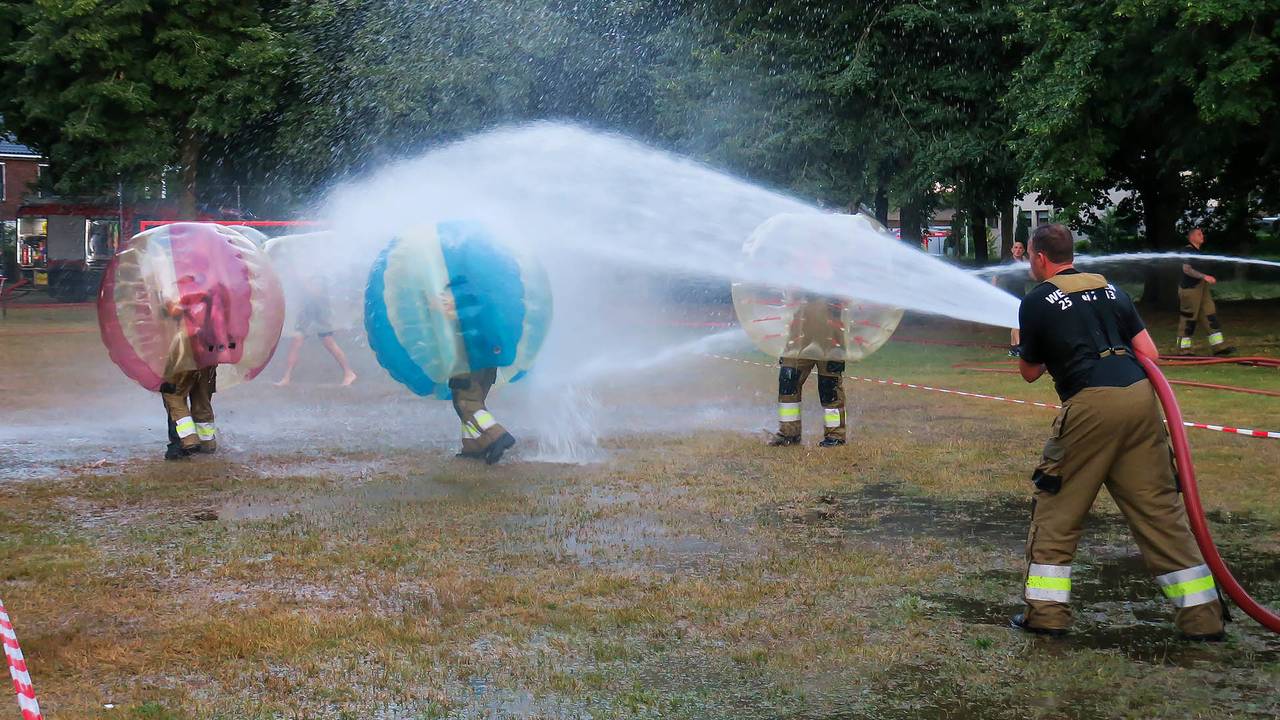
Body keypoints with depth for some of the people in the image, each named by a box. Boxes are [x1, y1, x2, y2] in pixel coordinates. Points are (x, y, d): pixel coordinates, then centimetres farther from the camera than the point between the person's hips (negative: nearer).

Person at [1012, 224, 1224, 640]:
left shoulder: (1038, 301, 6)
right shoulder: (1109, 289, 20)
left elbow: (1030, 373, 15)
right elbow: (1149, 353, 15)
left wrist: (1026, 347, 34)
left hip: (1090, 404, -5)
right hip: (1141, 398, 5)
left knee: (1057, 511, 9)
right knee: (1160, 509, 9)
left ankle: (1046, 612, 9)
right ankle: (1202, 617, 10)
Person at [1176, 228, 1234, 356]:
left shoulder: (1197, 252, 16)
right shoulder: (1187, 251, -13)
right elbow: (1186, 269, -24)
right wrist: (1204, 276, -31)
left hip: (1202, 288, 10)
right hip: (1190, 289, -10)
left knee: (1211, 316, 5)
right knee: (1188, 320, -4)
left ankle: (1219, 346, 6)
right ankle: (1183, 350, 2)